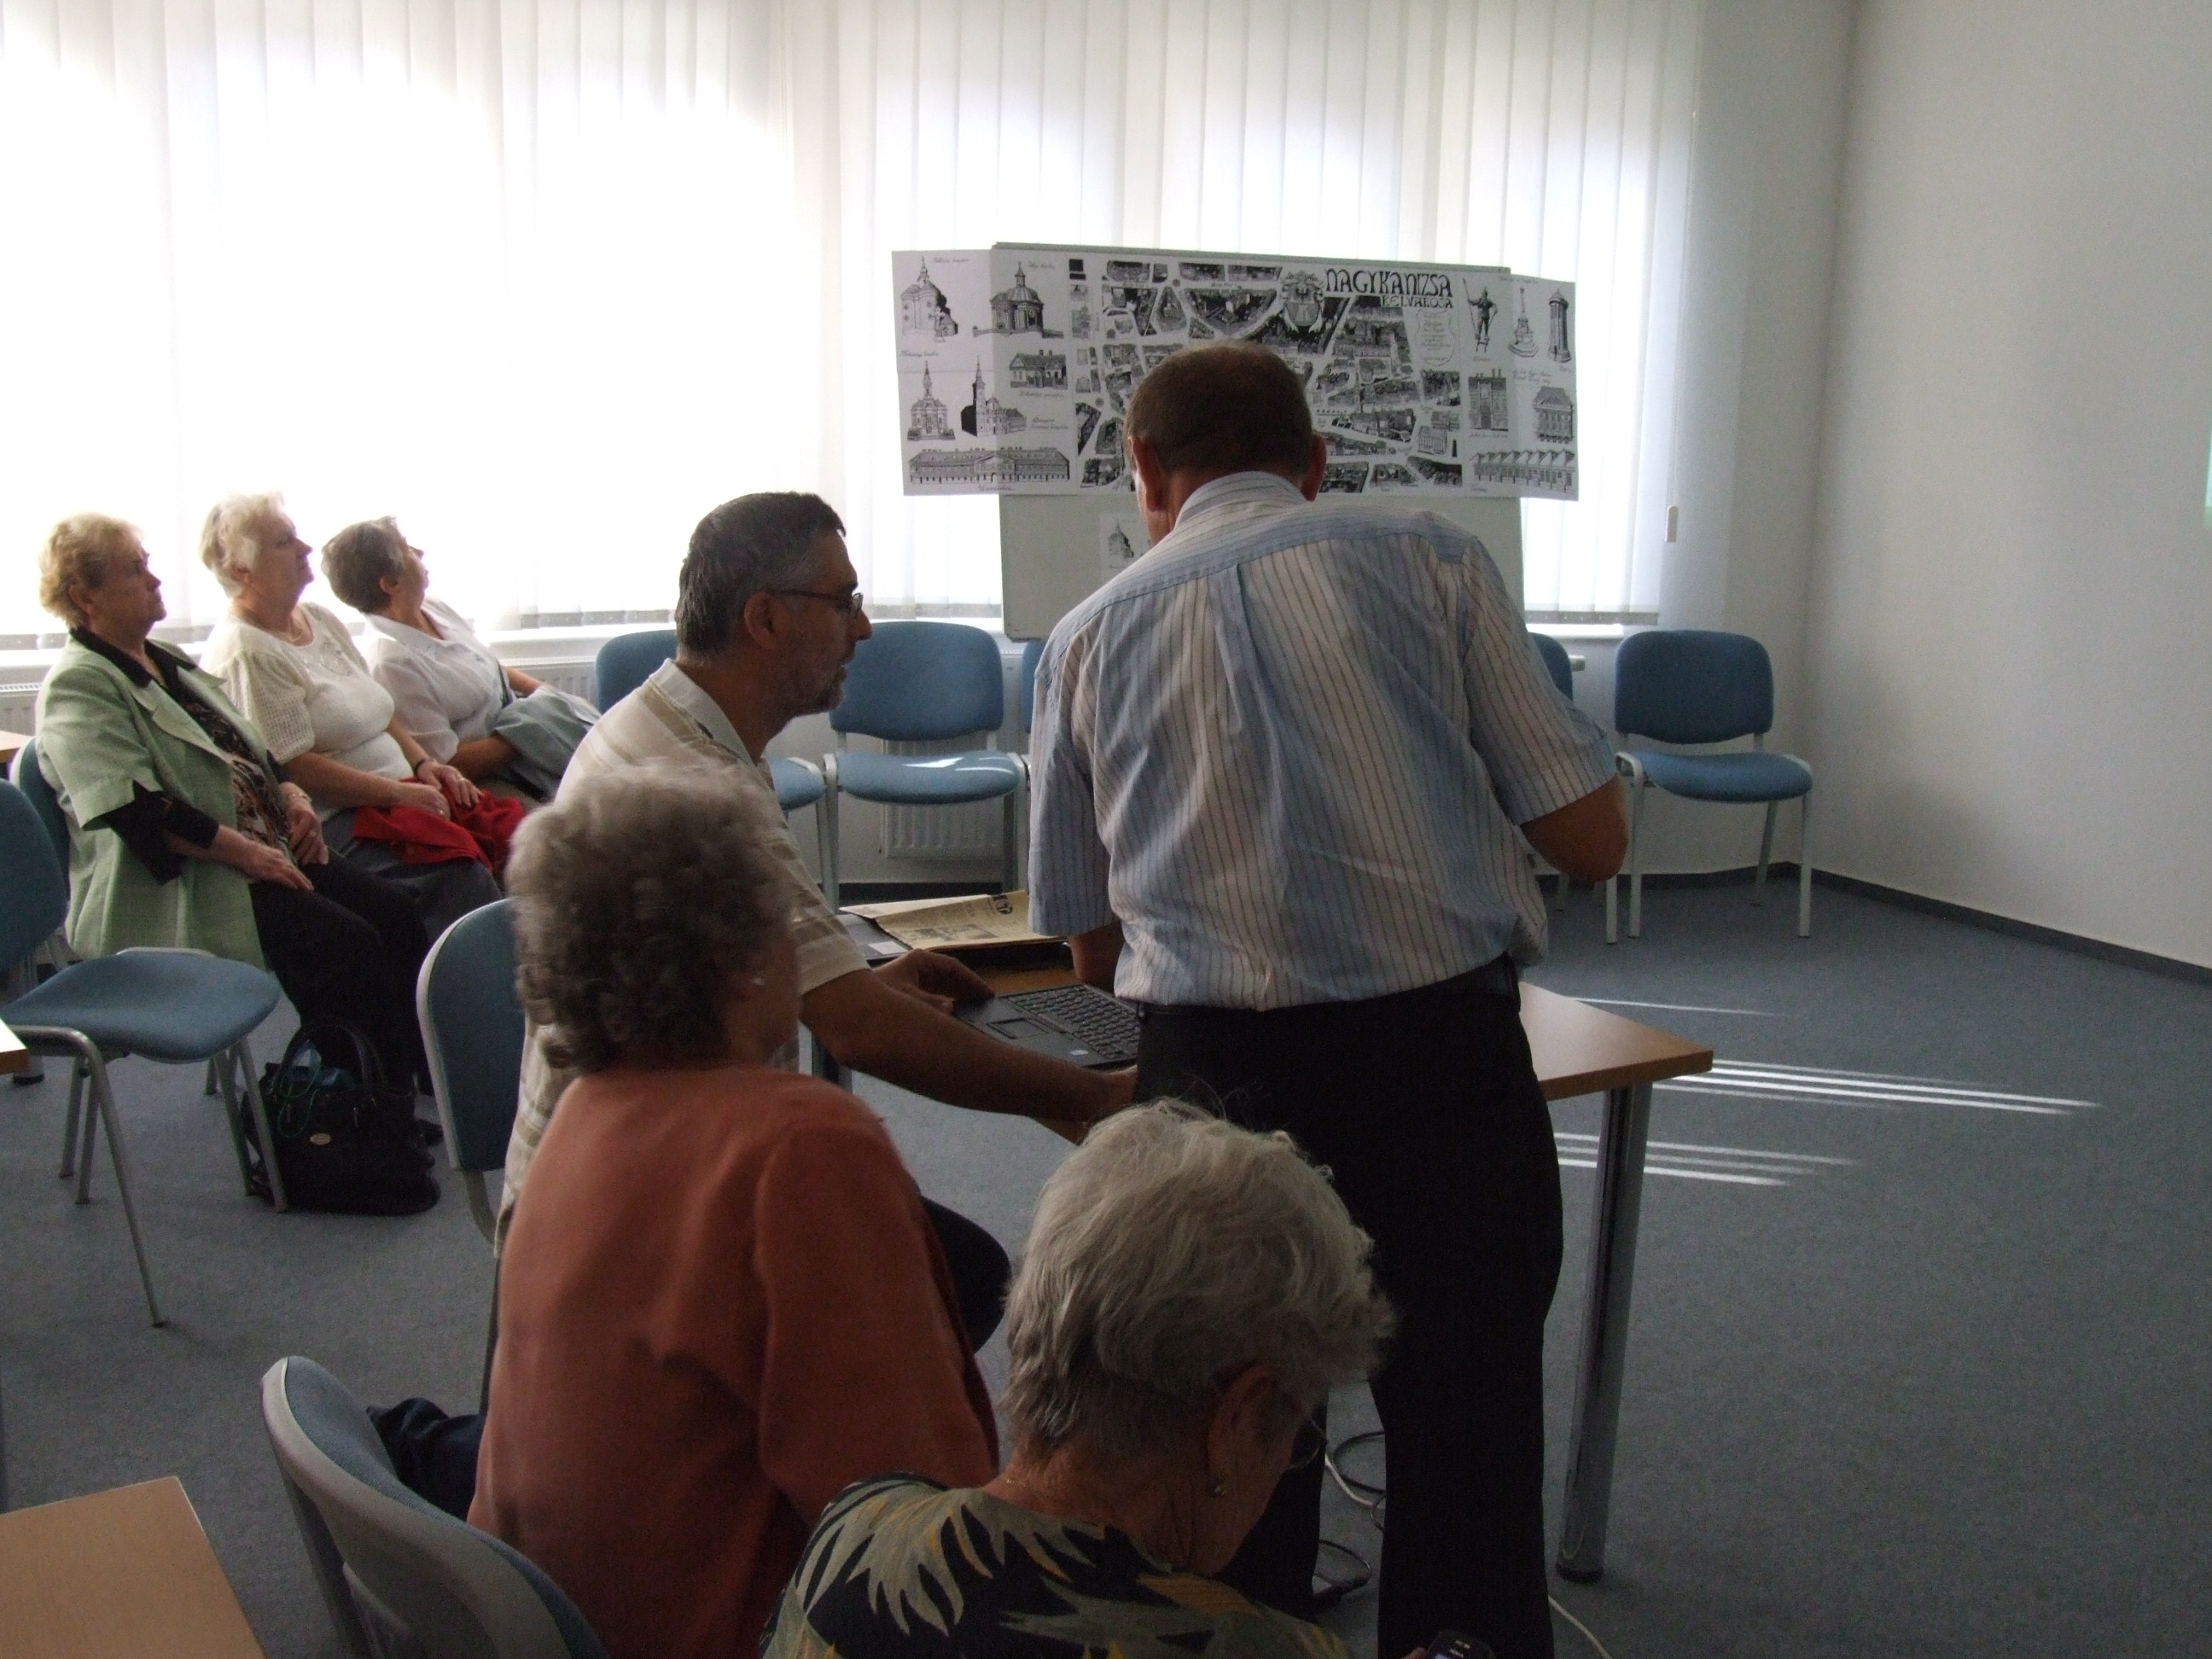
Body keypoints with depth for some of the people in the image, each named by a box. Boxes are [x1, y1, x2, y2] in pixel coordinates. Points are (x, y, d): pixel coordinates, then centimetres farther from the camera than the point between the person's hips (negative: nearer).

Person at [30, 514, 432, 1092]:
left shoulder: (167, 662, 18)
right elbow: (137, 810, -22)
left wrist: (290, 795, 5)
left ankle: (424, 1083, -7)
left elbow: (246, 750, 26)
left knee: (392, 912, -10)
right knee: (348, 944, -24)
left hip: (266, 853, 9)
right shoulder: (77, 687, -11)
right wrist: (248, 853, -22)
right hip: (177, 890, -9)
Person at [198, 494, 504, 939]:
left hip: (401, 795, 9)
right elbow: (293, 767, -16)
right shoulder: (244, 652, -11)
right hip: (334, 823, -9)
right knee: (461, 876, -29)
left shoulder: (321, 619, 16)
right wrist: (399, 793, -17)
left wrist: (423, 763, 4)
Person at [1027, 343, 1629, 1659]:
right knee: (1468, 1452, 13)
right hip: (1447, 1056, -1)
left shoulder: (1092, 635, 9)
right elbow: (1592, 838, 0)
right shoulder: (1430, 558, 3)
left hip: (1216, 1070, 2)